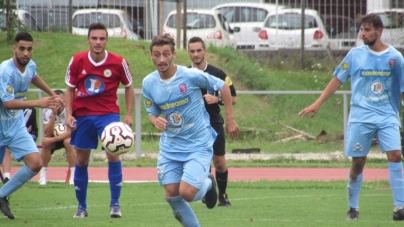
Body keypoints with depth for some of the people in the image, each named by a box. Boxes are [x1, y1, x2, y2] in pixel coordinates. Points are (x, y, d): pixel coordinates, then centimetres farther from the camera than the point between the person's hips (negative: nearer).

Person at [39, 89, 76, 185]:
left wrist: (52, 140, -36)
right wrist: (53, 115, -35)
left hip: (67, 137, -2)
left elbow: (70, 132, -29)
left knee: (68, 142, -36)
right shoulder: (47, 111, -16)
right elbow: (47, 134, -25)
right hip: (54, 138, 2)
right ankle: (43, 175, -19)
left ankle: (73, 175, -28)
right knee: (46, 143, -30)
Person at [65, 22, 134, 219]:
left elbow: (128, 87, 6)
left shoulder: (118, 62, -8)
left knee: (113, 155, -17)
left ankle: (115, 204, -7)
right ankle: (81, 206, 20)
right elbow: (70, 89, 6)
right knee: (81, 160, 7)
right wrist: (69, 114, -5)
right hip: (82, 114, 2)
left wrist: (128, 114, 0)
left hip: (108, 113, -2)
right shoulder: (77, 61, -5)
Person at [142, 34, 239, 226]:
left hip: (198, 145, -4)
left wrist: (230, 119, -3)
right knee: (171, 194, 0)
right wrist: (155, 120, -18)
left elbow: (223, 87, -4)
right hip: (170, 146, 5)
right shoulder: (148, 83, -5)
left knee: (187, 193, -16)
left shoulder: (191, 75, -18)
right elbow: (152, 113, 7)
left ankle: (207, 184, 20)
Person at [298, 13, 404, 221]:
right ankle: (353, 208, 18)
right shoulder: (355, 55, 2)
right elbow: (337, 80, 9)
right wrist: (317, 103, 5)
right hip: (360, 117, 0)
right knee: (358, 162, 1)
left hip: (387, 116, 0)